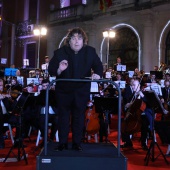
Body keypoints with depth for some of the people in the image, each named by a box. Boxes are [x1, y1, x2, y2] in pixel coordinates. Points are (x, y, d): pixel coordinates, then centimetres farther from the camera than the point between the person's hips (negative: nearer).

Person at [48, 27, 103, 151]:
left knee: (79, 117, 10)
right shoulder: (60, 53, -10)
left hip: (82, 91, 1)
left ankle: (77, 143, 22)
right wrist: (59, 70, -33)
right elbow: (51, 70, -11)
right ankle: (62, 143, 20)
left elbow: (98, 66, 0)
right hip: (64, 90, 0)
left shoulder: (90, 51, -5)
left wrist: (97, 74, -23)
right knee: (63, 116, 8)